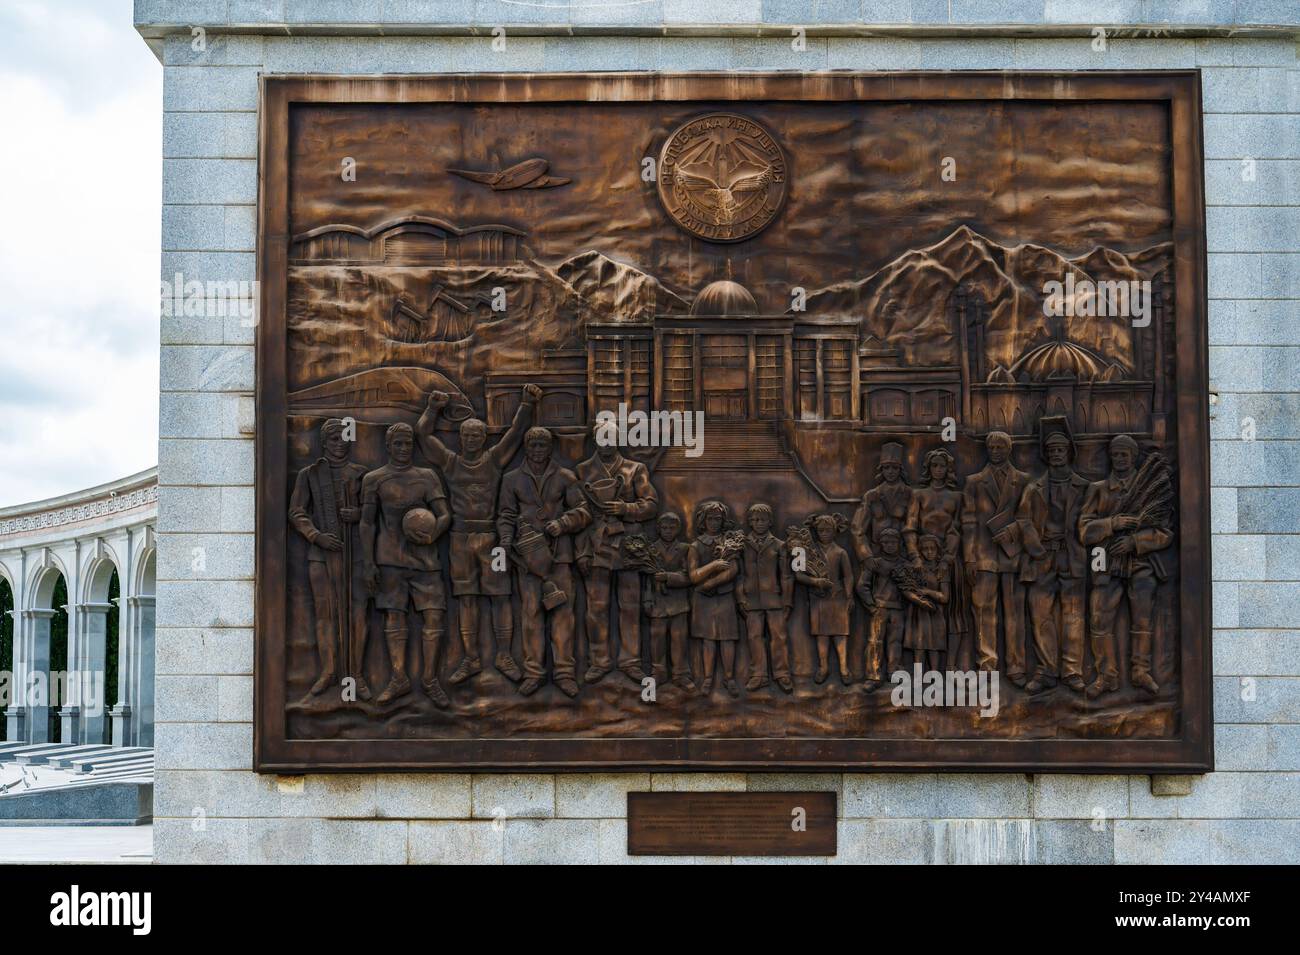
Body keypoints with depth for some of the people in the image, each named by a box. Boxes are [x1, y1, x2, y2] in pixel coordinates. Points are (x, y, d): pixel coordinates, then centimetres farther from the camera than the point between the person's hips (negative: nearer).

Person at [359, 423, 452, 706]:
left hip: (423, 556, 1)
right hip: (390, 559, -1)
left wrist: (431, 536, -16)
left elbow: (444, 515, 5)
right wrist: (368, 563, -4)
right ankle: (399, 680, 5)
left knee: (434, 615, -6)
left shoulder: (427, 476, 11)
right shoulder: (374, 479, 8)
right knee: (394, 616, -1)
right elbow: (367, 522, 4)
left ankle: (429, 678, 4)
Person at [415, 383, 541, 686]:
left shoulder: (495, 459, 8)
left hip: (491, 536, -1)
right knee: (465, 597, 4)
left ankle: (503, 655, 5)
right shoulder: (450, 462, 11)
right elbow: (423, 433, 11)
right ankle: (470, 659, 9)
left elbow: (517, 431, 3)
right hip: (460, 537, 2)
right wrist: (433, 409, 0)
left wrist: (528, 405, -10)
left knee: (500, 594, -3)